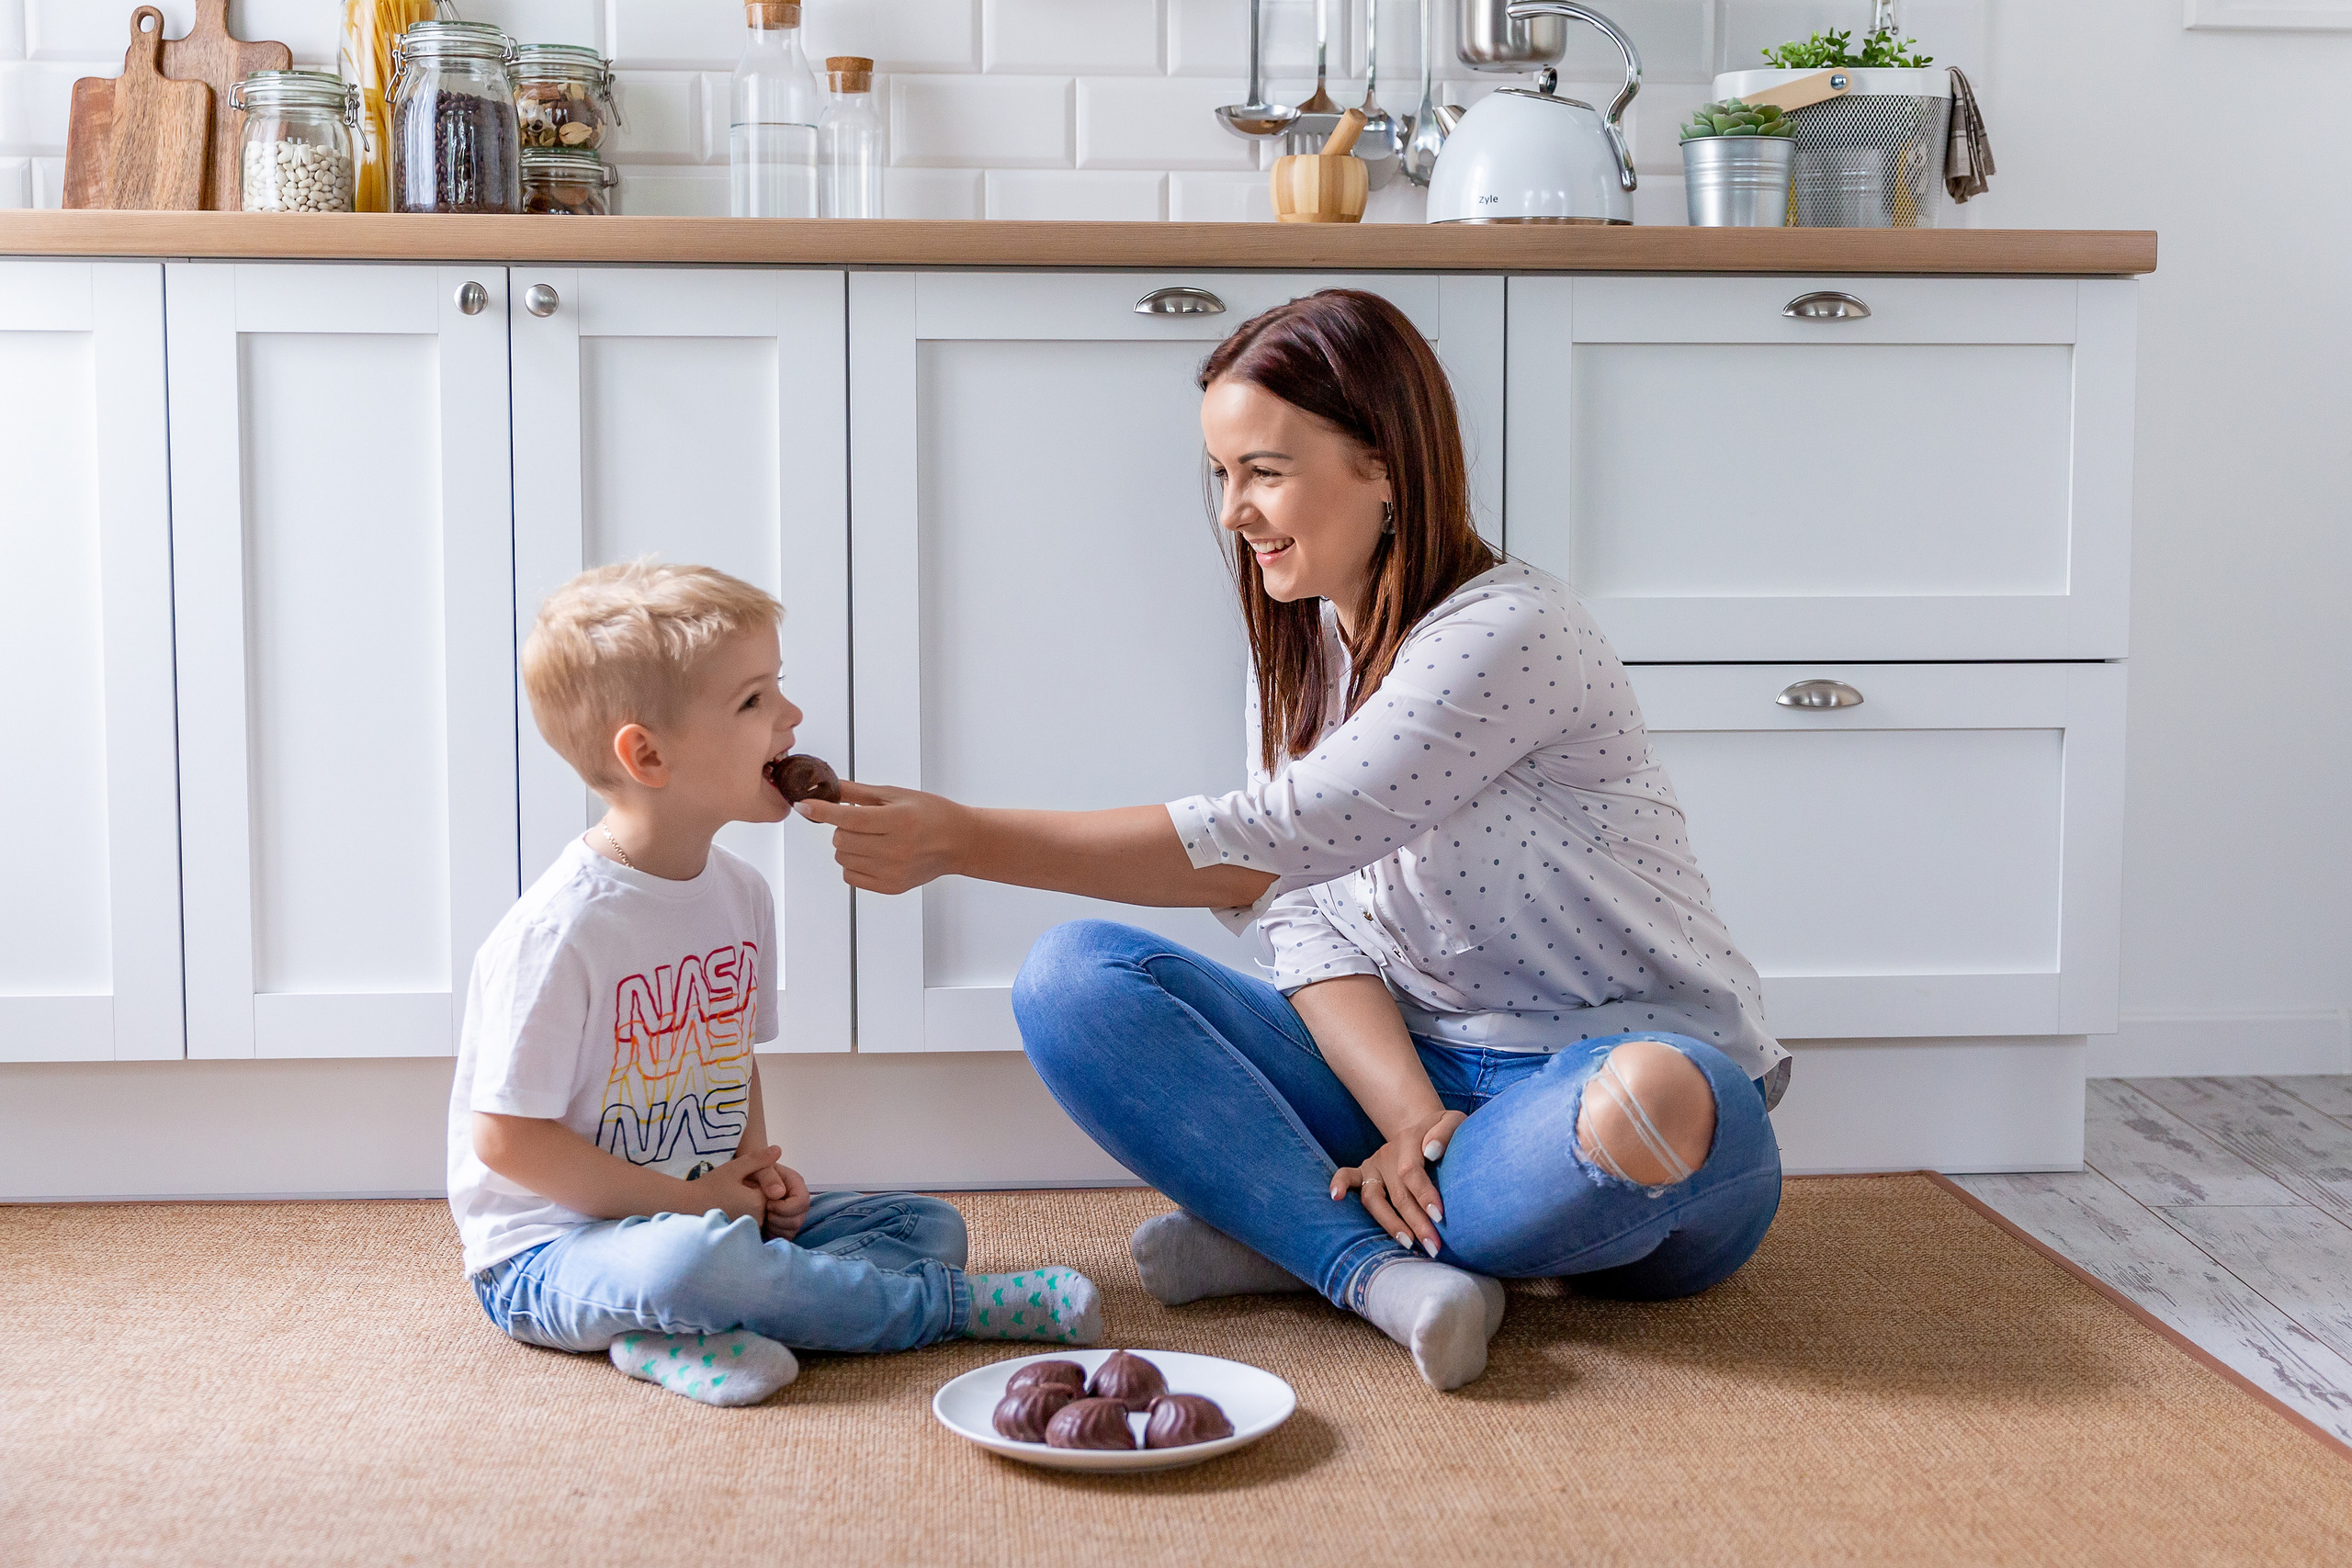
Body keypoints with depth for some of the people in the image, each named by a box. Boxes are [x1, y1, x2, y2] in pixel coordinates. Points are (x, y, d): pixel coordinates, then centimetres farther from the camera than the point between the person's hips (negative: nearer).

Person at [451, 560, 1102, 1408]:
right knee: (695, 1256, -39)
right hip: (550, 1254, -8)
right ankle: (948, 1305, -17)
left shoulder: (740, 894, 4)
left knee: (929, 1224, 1)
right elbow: (505, 1139, -19)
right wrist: (686, 1201, -17)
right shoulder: (560, 928, -21)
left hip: (707, 1213, 8)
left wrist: (758, 1174, 0)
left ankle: (682, 1336, -20)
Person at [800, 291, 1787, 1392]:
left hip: (1628, 1056, -6)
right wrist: (1411, 1117, -21)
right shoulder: (1297, 648, 6)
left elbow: (1269, 847, -25)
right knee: (1073, 978, -11)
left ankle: (1288, 1230, -20)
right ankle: (1383, 1272, -23)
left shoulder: (1508, 634, -19)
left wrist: (961, 839, -24)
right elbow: (1309, 921, -2)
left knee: (1654, 1104, -43)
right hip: (1403, 1065, 6)